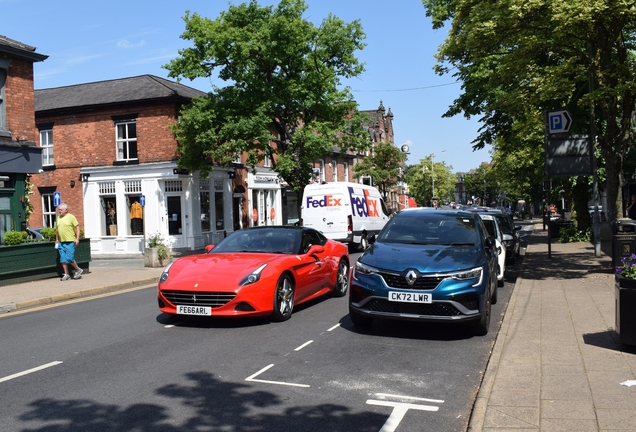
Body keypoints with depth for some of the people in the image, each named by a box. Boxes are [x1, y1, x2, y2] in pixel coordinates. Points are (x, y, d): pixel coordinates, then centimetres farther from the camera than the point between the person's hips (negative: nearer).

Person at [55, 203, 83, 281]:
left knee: (69, 258, -10)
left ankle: (78, 270, 10)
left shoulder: (71, 217, -5)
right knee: (63, 259, 5)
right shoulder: (58, 218, 12)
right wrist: (56, 240, 17)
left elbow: (77, 227, -7)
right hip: (61, 242, 6)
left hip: (70, 242, -6)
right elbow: (57, 229, 20)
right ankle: (66, 274, 12)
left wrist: (77, 238, -13)